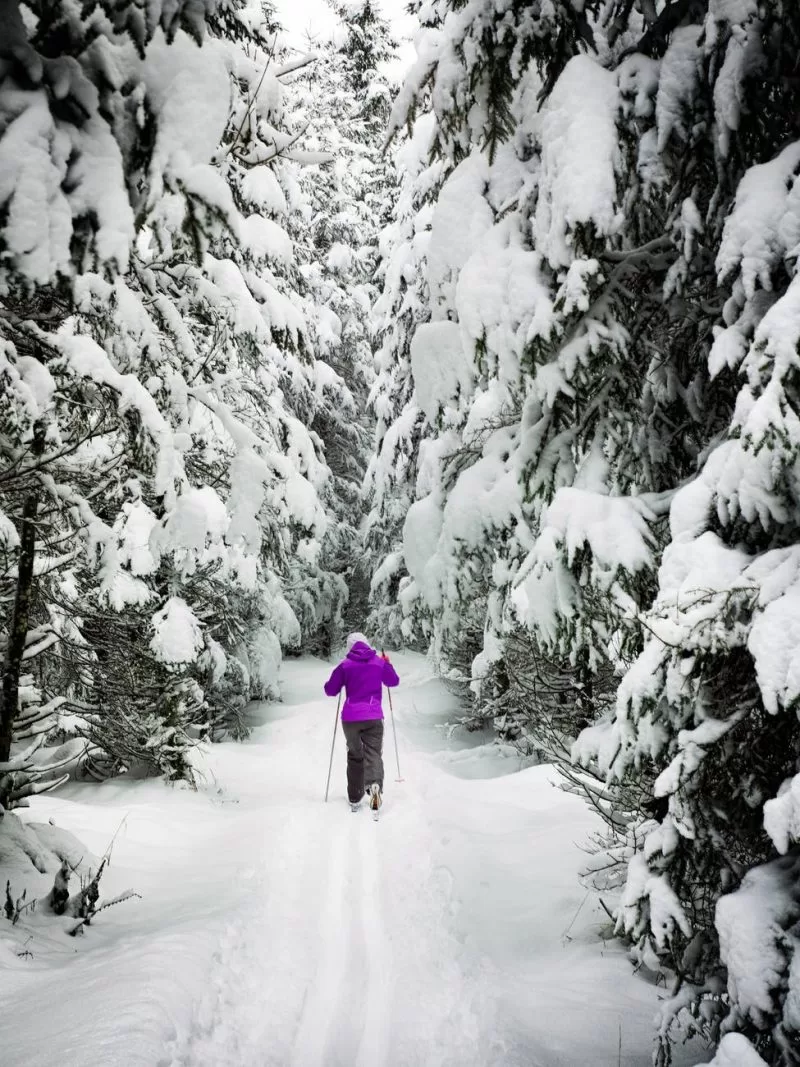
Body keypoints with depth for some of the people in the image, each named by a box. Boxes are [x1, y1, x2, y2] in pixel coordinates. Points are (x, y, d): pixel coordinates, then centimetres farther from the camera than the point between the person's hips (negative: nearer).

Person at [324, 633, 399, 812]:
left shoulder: (345, 665, 0)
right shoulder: (379, 662, 4)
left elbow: (330, 690, 4)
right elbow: (394, 681, 18)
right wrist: (387, 664, 31)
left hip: (350, 718, 1)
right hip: (373, 717, -1)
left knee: (354, 756, 16)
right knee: (373, 754, -4)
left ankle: (354, 798, 18)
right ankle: (374, 784, -34)